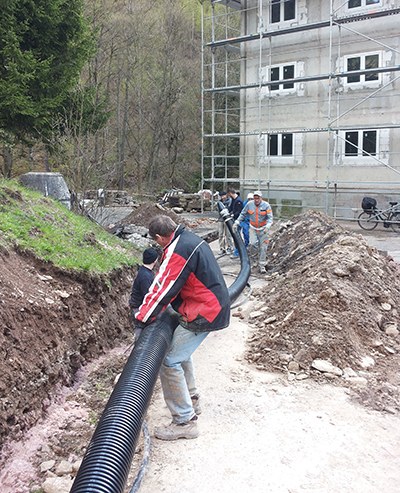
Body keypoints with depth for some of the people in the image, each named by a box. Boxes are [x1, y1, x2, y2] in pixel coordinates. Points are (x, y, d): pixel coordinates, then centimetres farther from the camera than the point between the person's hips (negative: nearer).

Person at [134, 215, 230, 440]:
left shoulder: (178, 251, -21)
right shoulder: (192, 239, 11)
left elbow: (163, 288, -19)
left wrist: (143, 317, -10)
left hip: (203, 313, -11)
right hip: (215, 306, 11)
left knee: (169, 361, -7)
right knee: (181, 350, 28)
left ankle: (185, 421, -2)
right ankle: (191, 398, 42)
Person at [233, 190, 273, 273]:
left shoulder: (266, 205, -12)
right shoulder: (249, 204, -6)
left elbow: (270, 217, -14)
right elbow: (242, 214, 7)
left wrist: (268, 226, -31)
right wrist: (237, 222, 0)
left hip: (263, 229, -1)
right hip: (253, 228, 1)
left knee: (263, 247, 0)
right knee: (253, 243, -20)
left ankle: (261, 266, 9)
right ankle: (254, 255, 12)